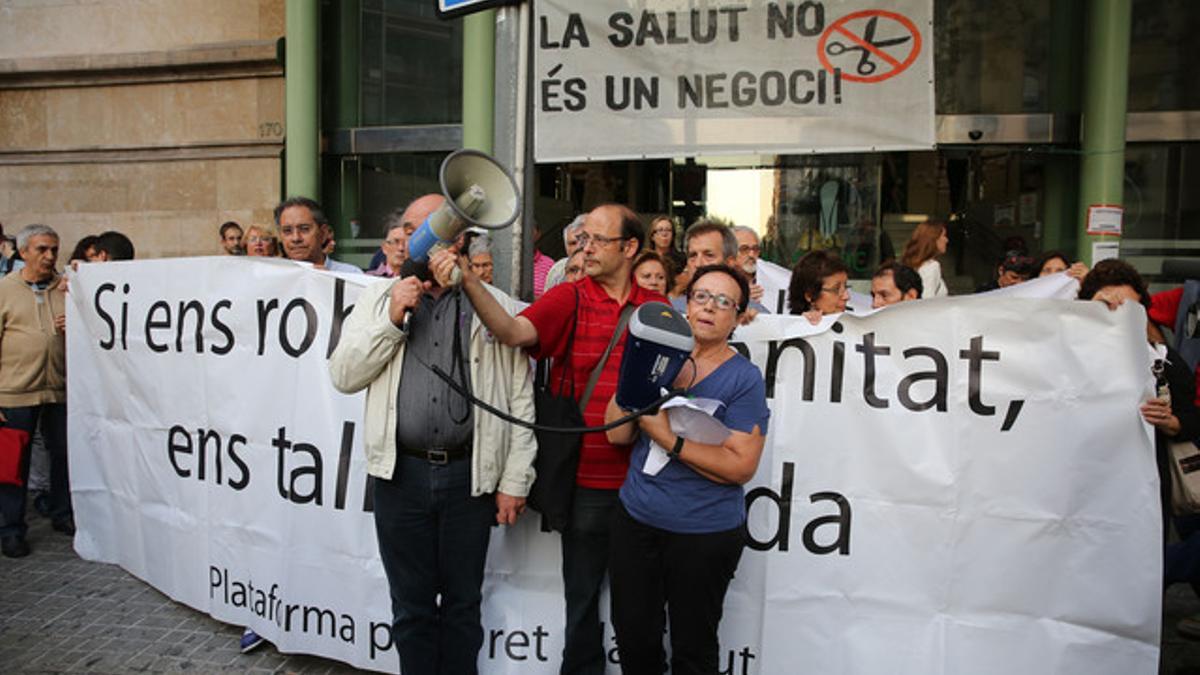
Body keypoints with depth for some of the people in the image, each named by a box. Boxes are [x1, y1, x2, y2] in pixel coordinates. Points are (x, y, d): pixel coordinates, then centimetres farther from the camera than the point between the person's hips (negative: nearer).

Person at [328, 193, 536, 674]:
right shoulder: (378, 299, 8)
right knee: (411, 604, 14)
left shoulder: (497, 306, 1)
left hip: (470, 475, -1)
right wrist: (392, 319, -10)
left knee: (462, 602, 13)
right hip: (401, 473, 1)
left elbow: (521, 401, -1)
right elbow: (344, 376, 0)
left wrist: (515, 482, -4)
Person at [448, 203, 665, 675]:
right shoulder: (568, 299, -4)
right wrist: (468, 280, -34)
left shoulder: (657, 309, 2)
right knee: (582, 595, 13)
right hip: (586, 480, -1)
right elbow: (513, 332, -23)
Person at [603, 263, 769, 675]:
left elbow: (741, 467, -18)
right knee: (633, 637, 15)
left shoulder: (744, 378, -9)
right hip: (636, 519, 4)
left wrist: (668, 437, -22)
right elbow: (616, 433, -3)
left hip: (705, 533, -4)